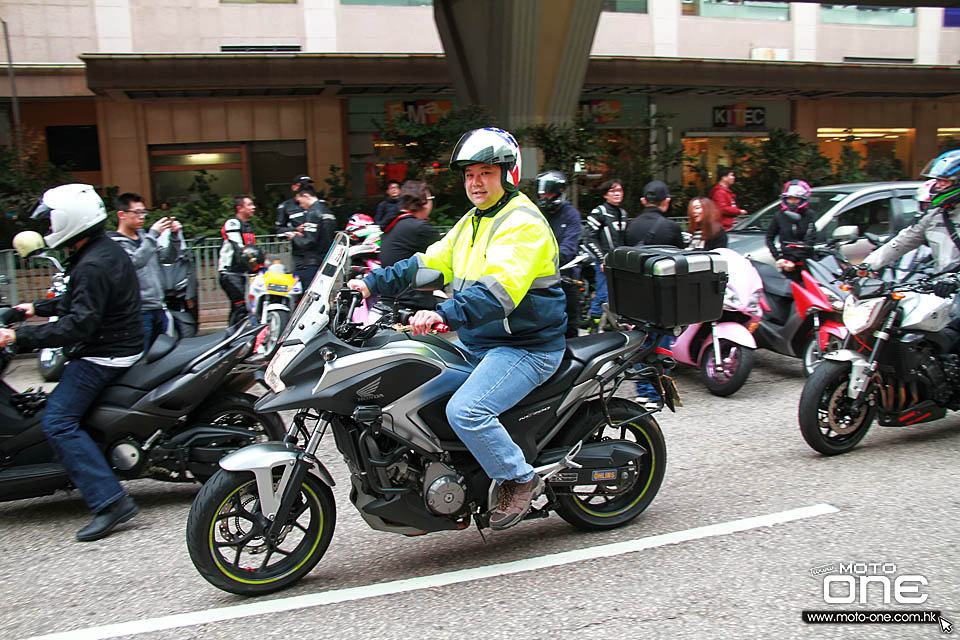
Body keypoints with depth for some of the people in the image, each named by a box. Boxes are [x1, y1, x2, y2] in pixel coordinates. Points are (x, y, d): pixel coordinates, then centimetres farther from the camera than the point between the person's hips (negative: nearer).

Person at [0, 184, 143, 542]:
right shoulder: (106, 250, 11)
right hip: (121, 345, 11)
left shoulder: (93, 266, -22)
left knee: (58, 422, -14)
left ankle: (109, 500, -18)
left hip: (104, 355, -11)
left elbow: (79, 324, -29)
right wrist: (38, 308, 27)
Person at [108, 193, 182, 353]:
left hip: (158, 308, 8)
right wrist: (153, 235, -22)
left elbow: (167, 257, 15)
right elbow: (135, 262, -23)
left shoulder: (144, 236, 15)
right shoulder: (114, 242, -8)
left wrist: (174, 236, -1)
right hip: (138, 313, -8)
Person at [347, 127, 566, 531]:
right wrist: (372, 283, 5)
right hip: (477, 343, 10)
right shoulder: (471, 222, 16)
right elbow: (430, 263, 15)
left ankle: (519, 480, -4)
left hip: (527, 348, -10)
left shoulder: (522, 222, -16)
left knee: (465, 410, -27)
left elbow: (500, 288, -31)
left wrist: (444, 314, -44)